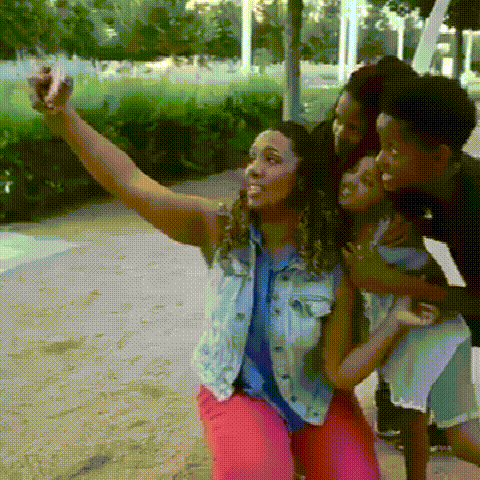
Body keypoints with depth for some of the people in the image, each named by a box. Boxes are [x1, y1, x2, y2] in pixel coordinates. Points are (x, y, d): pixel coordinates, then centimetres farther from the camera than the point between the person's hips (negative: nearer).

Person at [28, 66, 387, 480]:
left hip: (315, 398, 2)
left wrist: (395, 323, -32)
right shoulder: (220, 230, -18)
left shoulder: (334, 269, -19)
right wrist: (60, 115, -39)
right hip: (239, 393, -1)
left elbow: (342, 372, -16)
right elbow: (130, 182, -29)